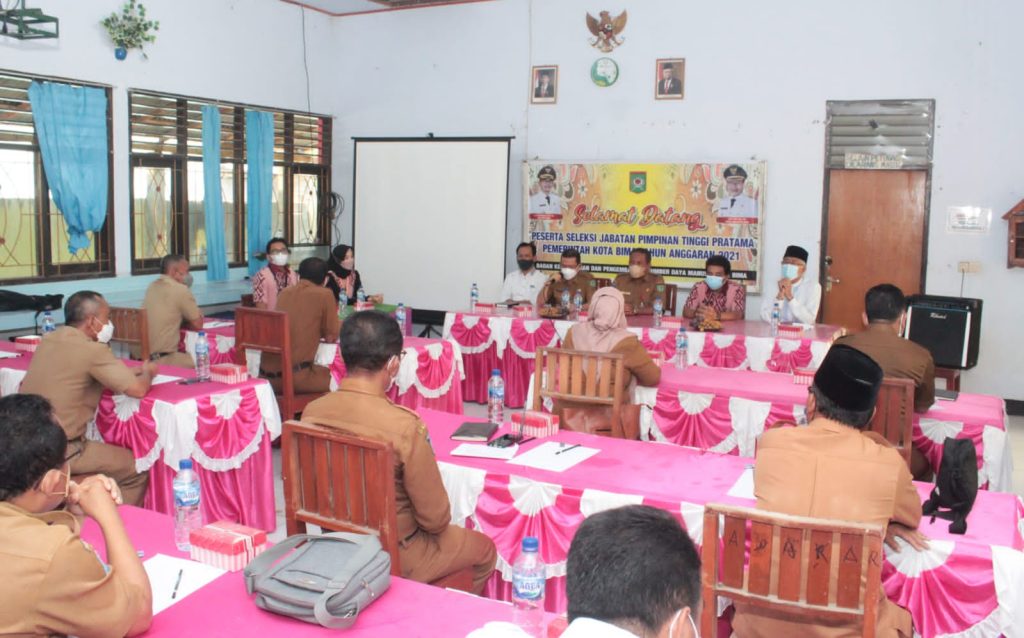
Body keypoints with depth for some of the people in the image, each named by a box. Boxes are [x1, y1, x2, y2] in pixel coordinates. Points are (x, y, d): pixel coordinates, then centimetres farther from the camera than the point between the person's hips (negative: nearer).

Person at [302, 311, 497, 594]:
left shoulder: (312, 412, -13)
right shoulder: (404, 426, -30)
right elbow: (436, 518, -20)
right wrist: (439, 525, 3)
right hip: (394, 556, -6)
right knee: (484, 549, 22)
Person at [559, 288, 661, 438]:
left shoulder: (574, 333, -5)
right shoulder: (626, 342, -14)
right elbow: (654, 378, -2)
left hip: (568, 418, 2)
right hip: (607, 422, -2)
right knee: (635, 408, 25)